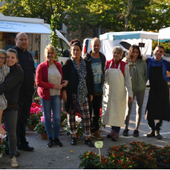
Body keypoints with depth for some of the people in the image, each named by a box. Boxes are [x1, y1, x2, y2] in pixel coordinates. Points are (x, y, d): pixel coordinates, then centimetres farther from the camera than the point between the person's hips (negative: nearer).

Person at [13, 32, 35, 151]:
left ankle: (22, 143, 26)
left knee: (24, 118, 15)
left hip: (28, 92, 8)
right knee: (15, 119, -2)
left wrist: (32, 83, 13)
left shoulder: (29, 55, 16)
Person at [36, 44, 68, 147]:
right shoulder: (41, 67, -5)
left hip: (57, 95, 2)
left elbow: (62, 79, 16)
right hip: (46, 95, -2)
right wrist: (54, 86, -15)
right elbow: (38, 82, -10)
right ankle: (50, 138, 20)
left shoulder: (58, 65, 6)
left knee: (57, 117, -1)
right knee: (48, 117, 6)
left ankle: (56, 138, 15)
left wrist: (63, 85, -8)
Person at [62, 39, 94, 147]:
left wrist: (91, 93, 8)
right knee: (71, 115, 7)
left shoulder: (86, 64, 8)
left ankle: (87, 138, 5)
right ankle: (74, 136, 20)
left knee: (86, 116, -2)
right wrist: (64, 91, -12)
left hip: (83, 94, 2)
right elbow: (64, 78, -4)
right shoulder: (68, 64, 0)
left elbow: (90, 79, 11)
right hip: (71, 94, -2)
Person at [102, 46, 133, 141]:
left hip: (119, 92, -3)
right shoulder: (107, 63, 3)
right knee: (109, 110, 8)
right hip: (108, 91, 3)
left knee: (118, 111, -1)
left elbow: (128, 80, -2)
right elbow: (103, 76, 10)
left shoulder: (124, 65, -4)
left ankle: (116, 132, 5)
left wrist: (130, 93, -5)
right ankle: (113, 130, 21)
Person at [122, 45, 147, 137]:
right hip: (130, 89, -1)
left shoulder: (143, 63, -1)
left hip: (140, 89, 2)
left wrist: (143, 84, 2)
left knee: (139, 110, 8)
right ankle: (126, 128, 17)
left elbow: (146, 75, 6)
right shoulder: (126, 63, -4)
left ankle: (136, 129, 18)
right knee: (128, 110, 2)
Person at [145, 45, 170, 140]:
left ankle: (157, 131, 13)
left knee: (162, 111, -1)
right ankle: (153, 130, 15)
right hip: (153, 89, 1)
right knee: (150, 111, -1)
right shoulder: (148, 61, 0)